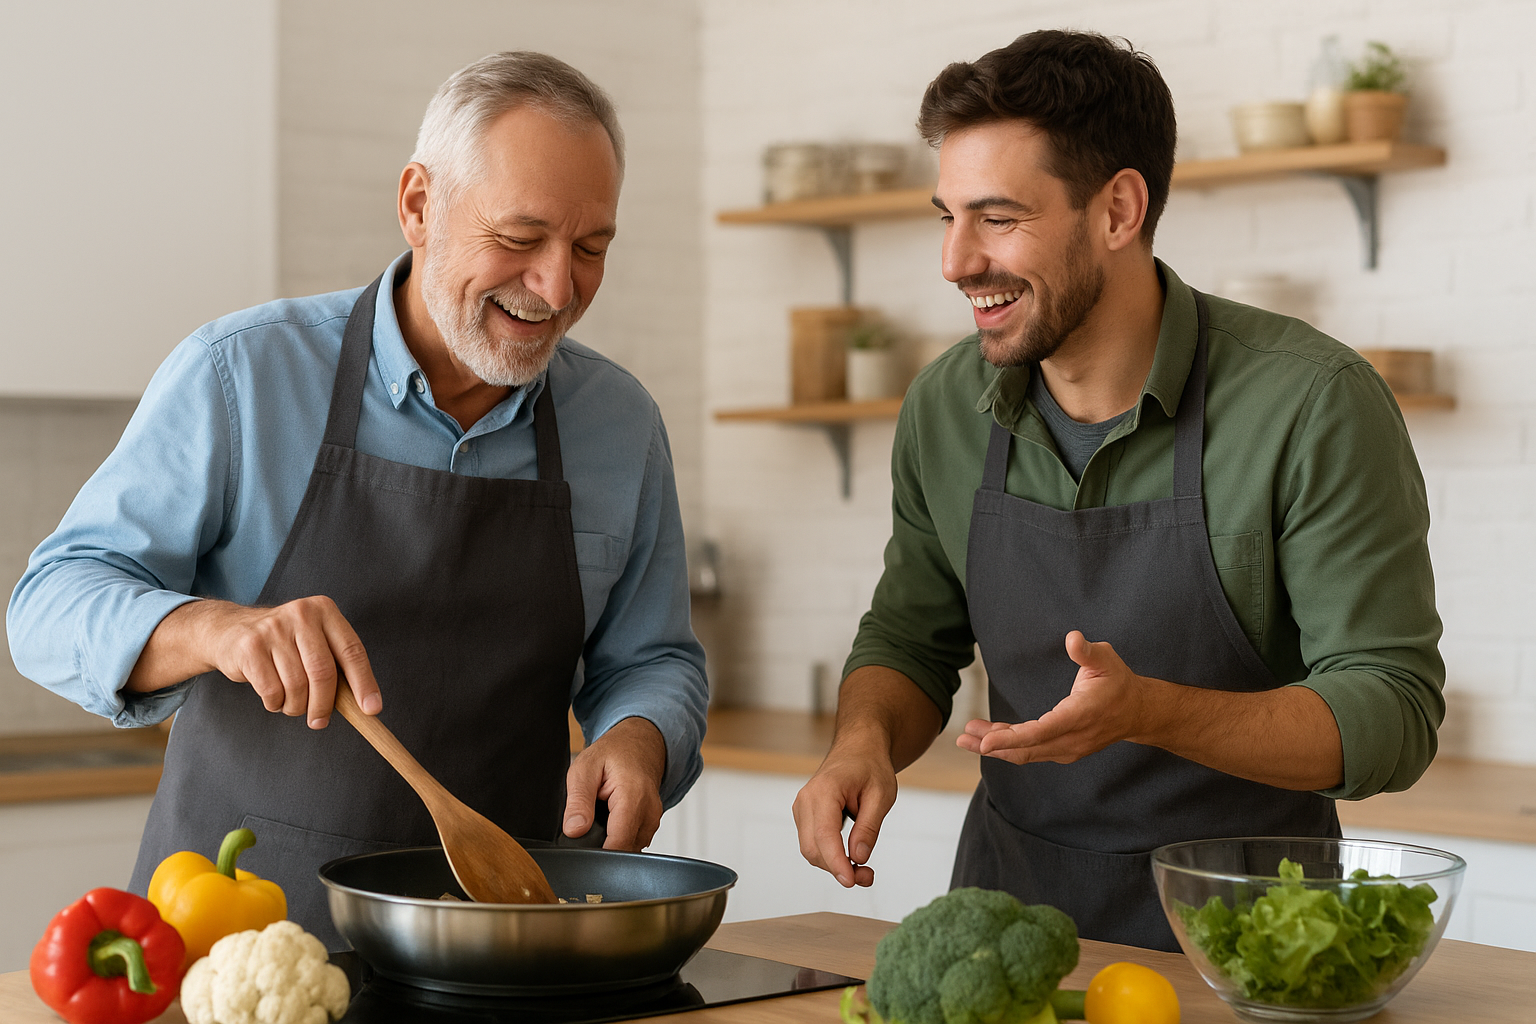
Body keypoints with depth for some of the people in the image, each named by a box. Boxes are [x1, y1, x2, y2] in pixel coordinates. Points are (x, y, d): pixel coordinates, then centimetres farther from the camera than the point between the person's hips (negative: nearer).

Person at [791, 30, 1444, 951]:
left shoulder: (1312, 403, -13)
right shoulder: (947, 408, 2)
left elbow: (1392, 715, -13)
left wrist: (1149, 711, -27)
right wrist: (865, 739, -6)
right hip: (1009, 901, 4)